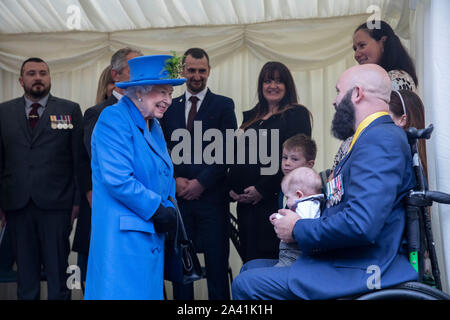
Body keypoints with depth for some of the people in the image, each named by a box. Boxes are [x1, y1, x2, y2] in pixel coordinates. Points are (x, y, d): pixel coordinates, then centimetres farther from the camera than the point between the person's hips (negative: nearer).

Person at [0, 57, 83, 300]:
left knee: (57, 270, 3)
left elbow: (79, 158, 1)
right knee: (25, 270, 11)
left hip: (55, 204, -2)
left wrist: (78, 200, -4)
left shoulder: (70, 110, 4)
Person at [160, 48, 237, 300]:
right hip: (179, 195, 3)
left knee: (217, 263, 1)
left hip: (212, 196, -3)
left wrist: (201, 182, -12)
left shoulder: (224, 105, 3)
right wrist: (175, 180, -5)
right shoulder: (169, 107, 13)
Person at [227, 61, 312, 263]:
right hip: (245, 200, 6)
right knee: (248, 258, 8)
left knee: (268, 257, -7)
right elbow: (238, 154, 20)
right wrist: (232, 187, 4)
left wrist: (262, 189, -14)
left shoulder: (297, 114, 0)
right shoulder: (251, 116, 20)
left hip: (274, 199, -6)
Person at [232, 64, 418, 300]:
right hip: (339, 261, 11)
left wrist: (298, 229, -13)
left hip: (359, 275, -11)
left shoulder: (380, 139, -17)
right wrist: (300, 222, 8)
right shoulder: (371, 137, 19)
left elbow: (361, 225, -28)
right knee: (251, 268, 16)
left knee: (246, 284, -18)